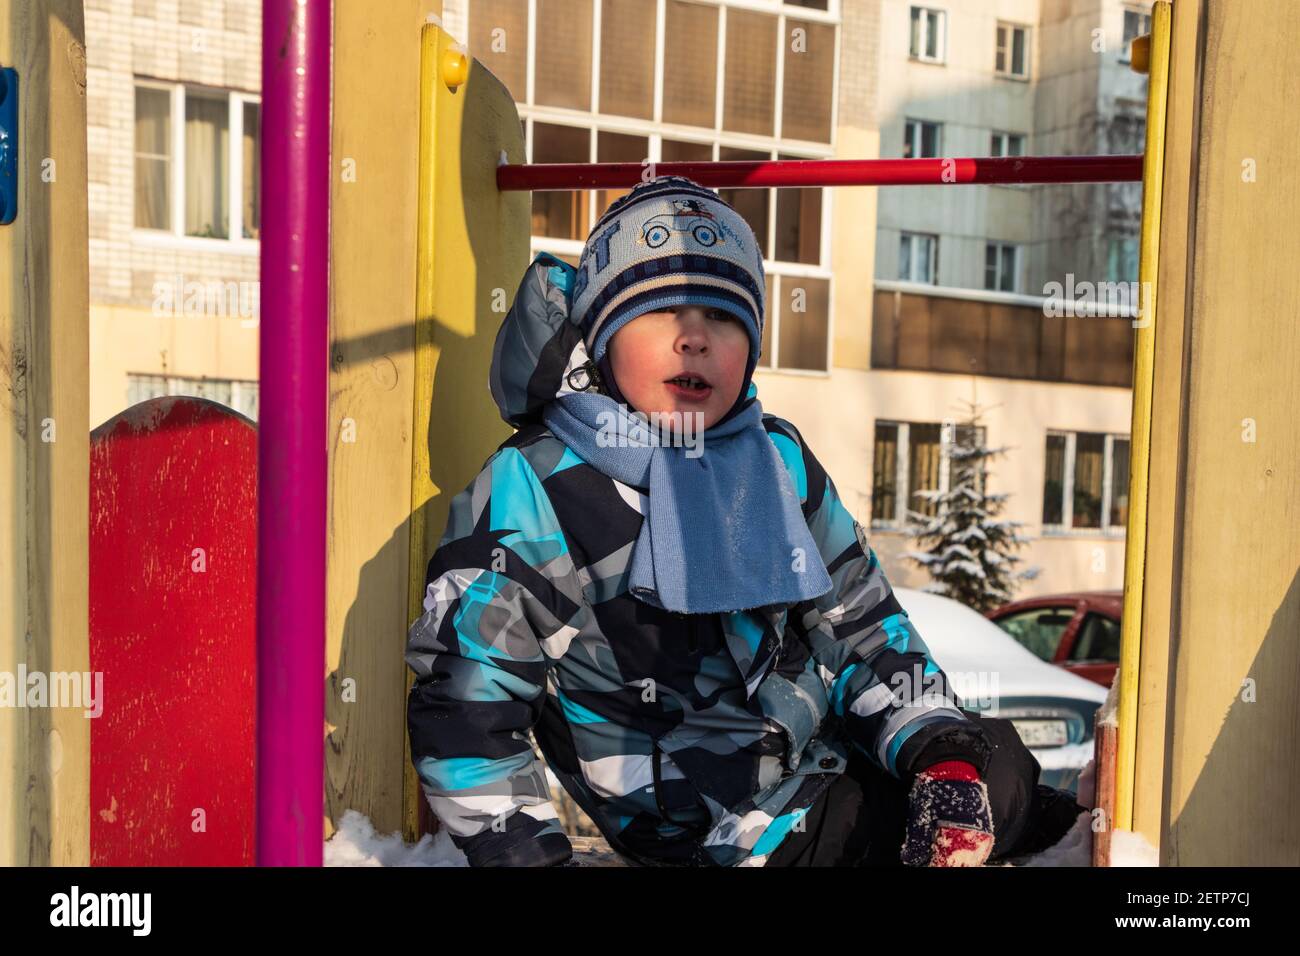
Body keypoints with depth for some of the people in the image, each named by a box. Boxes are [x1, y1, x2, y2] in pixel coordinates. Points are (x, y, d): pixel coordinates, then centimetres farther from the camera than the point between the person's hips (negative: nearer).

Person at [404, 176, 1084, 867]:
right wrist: (527, 854, -18)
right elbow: (463, 712, -14)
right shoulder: (531, 488, -17)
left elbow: (862, 624, 6)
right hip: (738, 833, -6)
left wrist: (940, 749, -8)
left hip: (833, 751, 6)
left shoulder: (778, 460, 0)